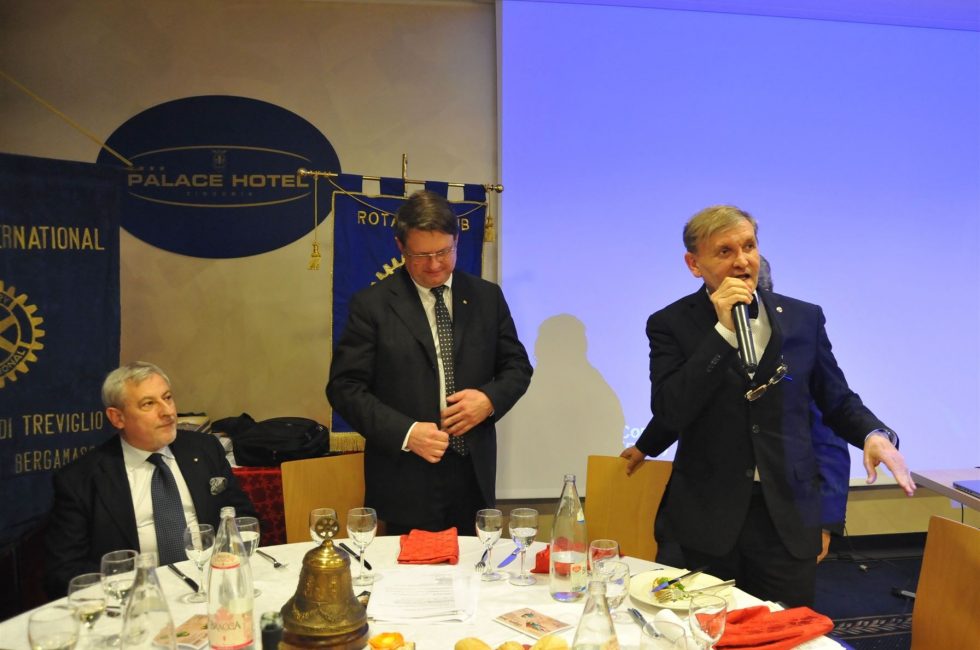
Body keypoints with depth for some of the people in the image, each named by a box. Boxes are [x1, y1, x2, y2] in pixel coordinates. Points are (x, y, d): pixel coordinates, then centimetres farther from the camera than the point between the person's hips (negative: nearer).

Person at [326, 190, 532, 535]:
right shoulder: (371, 305, -5)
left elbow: (517, 365, 12)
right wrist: (405, 433, -18)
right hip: (406, 481, -3)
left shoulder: (487, 297, 5)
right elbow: (344, 387, -6)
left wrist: (490, 399, -10)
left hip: (473, 477, 3)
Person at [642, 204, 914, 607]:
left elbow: (836, 400, 13)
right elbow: (669, 412, -16)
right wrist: (722, 330, -18)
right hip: (707, 518, -1)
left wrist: (874, 434, -9)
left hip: (788, 516, 2)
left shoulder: (804, 317, 5)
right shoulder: (671, 325, -3)